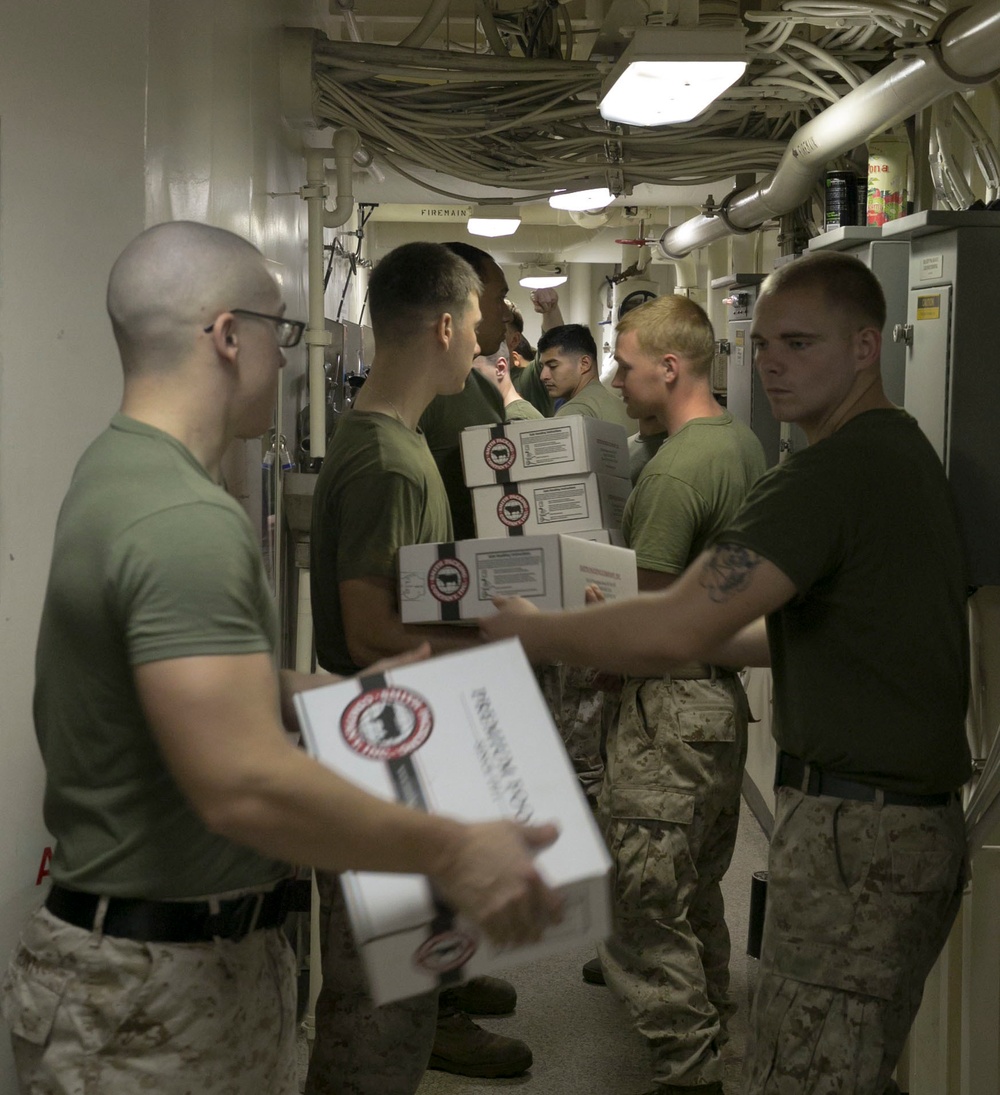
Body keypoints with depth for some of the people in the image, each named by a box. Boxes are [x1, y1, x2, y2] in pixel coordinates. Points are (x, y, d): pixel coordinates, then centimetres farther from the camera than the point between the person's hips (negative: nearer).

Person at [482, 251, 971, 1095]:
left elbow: (673, 631, -23)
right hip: (918, 823, 11)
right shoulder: (904, 452, 14)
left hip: (853, 833, -11)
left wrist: (533, 632, -8)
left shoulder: (832, 472, -19)